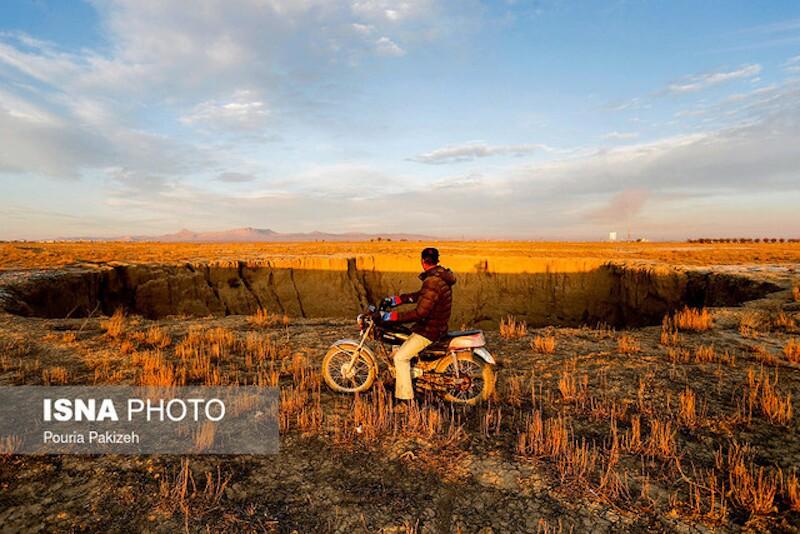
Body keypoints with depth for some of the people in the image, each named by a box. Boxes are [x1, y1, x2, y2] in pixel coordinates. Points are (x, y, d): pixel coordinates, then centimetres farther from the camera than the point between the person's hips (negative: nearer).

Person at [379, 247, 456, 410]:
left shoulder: (432, 282, -25)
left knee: (400, 357, -11)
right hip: (436, 324, 11)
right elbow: (420, 296, 17)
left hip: (429, 329, -11)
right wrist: (395, 299, 13)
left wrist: (391, 316, -24)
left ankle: (405, 400, -6)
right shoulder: (440, 277, 7)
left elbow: (420, 313, -29)